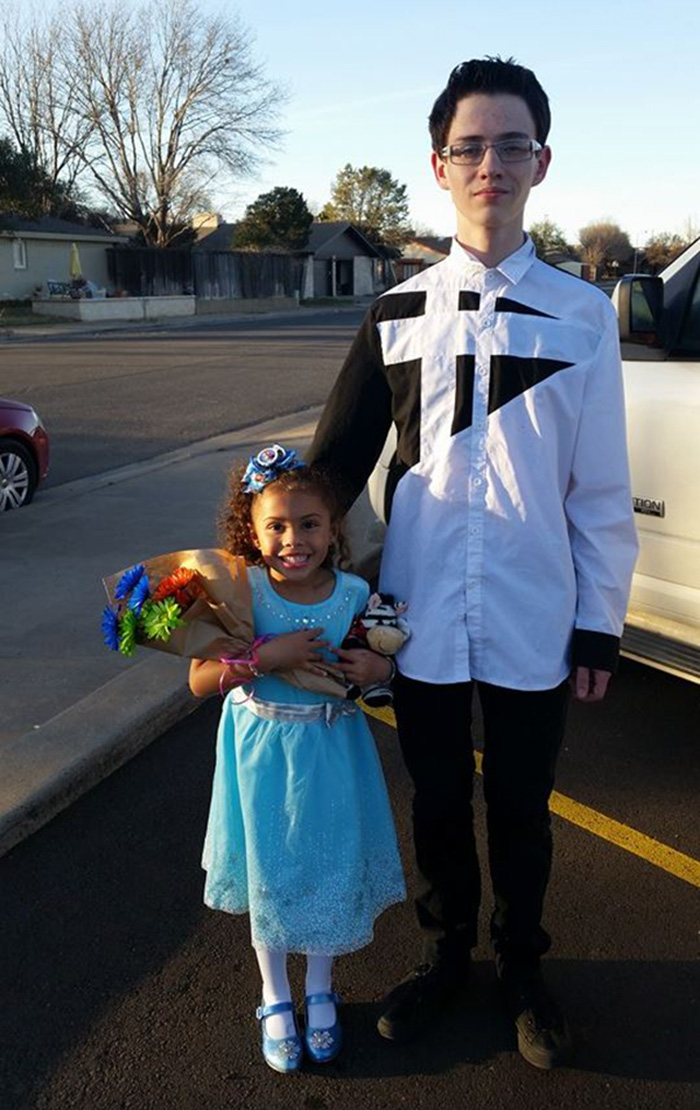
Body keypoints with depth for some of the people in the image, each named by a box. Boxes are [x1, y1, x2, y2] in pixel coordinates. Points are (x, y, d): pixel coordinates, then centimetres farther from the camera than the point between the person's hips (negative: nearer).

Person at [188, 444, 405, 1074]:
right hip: (262, 750, -1)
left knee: (331, 870, 14)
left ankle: (320, 993, 41)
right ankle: (276, 1000, 39)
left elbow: (377, 659, 5)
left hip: (331, 750, 2)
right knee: (270, 875, 14)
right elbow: (200, 681, -16)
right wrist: (265, 657, -28)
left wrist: (381, 669, -17)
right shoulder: (241, 592, -16)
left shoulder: (354, 593, -11)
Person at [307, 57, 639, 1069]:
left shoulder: (582, 314, -1)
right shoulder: (399, 315, 2)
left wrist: (599, 627, -1)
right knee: (438, 803, 17)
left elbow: (601, 490, 0)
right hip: (422, 619, 1)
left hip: (535, 625, -1)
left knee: (520, 811, 15)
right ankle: (446, 955, 42)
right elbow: (336, 463, 4)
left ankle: (520, 967, 41)